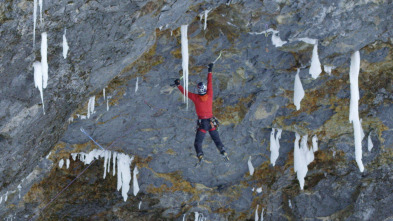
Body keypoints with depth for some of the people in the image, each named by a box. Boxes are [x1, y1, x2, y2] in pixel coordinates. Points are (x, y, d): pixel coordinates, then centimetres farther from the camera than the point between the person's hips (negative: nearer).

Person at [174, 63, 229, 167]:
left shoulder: (196, 98, -12)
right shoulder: (209, 95, -6)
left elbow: (185, 92, -2)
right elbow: (210, 83, 6)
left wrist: (178, 85, 11)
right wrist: (210, 71, 16)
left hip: (202, 123, -3)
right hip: (212, 123, 3)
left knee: (198, 143, 3)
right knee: (217, 140, 13)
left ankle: (200, 156, -19)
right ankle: (224, 153, -2)